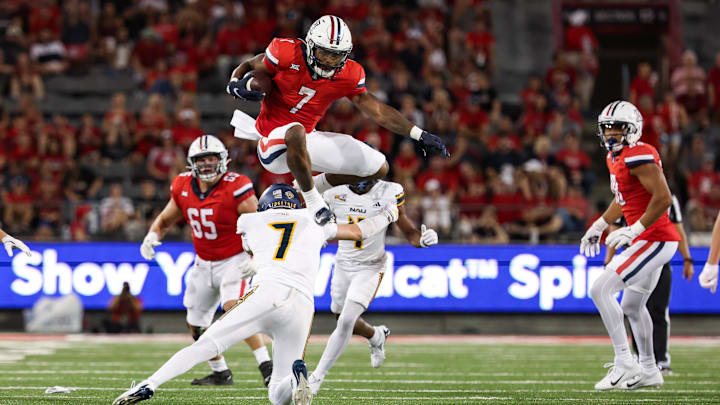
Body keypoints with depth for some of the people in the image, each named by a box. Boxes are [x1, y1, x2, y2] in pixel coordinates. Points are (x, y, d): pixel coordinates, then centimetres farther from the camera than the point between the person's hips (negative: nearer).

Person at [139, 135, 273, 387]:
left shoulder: (235, 187, -20)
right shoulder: (183, 187, -3)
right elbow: (166, 219, 13)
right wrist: (152, 236, -8)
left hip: (235, 259, -7)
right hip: (204, 264, 7)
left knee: (234, 307, -31)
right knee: (196, 323, 13)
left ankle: (266, 366, -29)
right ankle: (220, 373, 34)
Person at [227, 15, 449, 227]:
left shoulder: (348, 75, -4)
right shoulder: (287, 53, -17)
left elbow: (376, 110, 0)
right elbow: (248, 67, -4)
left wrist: (420, 135, -4)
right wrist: (239, 86, -27)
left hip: (308, 140, 6)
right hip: (274, 146, -6)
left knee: (378, 168, 3)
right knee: (296, 132, -43)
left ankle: (319, 184, 24)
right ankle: (312, 200, -22)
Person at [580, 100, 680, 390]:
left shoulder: (639, 156, -18)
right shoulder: (615, 157, 13)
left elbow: (663, 198, -24)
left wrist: (634, 230, -24)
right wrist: (599, 226, 26)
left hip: (654, 240, -11)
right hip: (651, 241, 11)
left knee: (600, 290, -15)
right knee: (632, 306, 23)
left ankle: (624, 363, -14)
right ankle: (648, 370, 36)